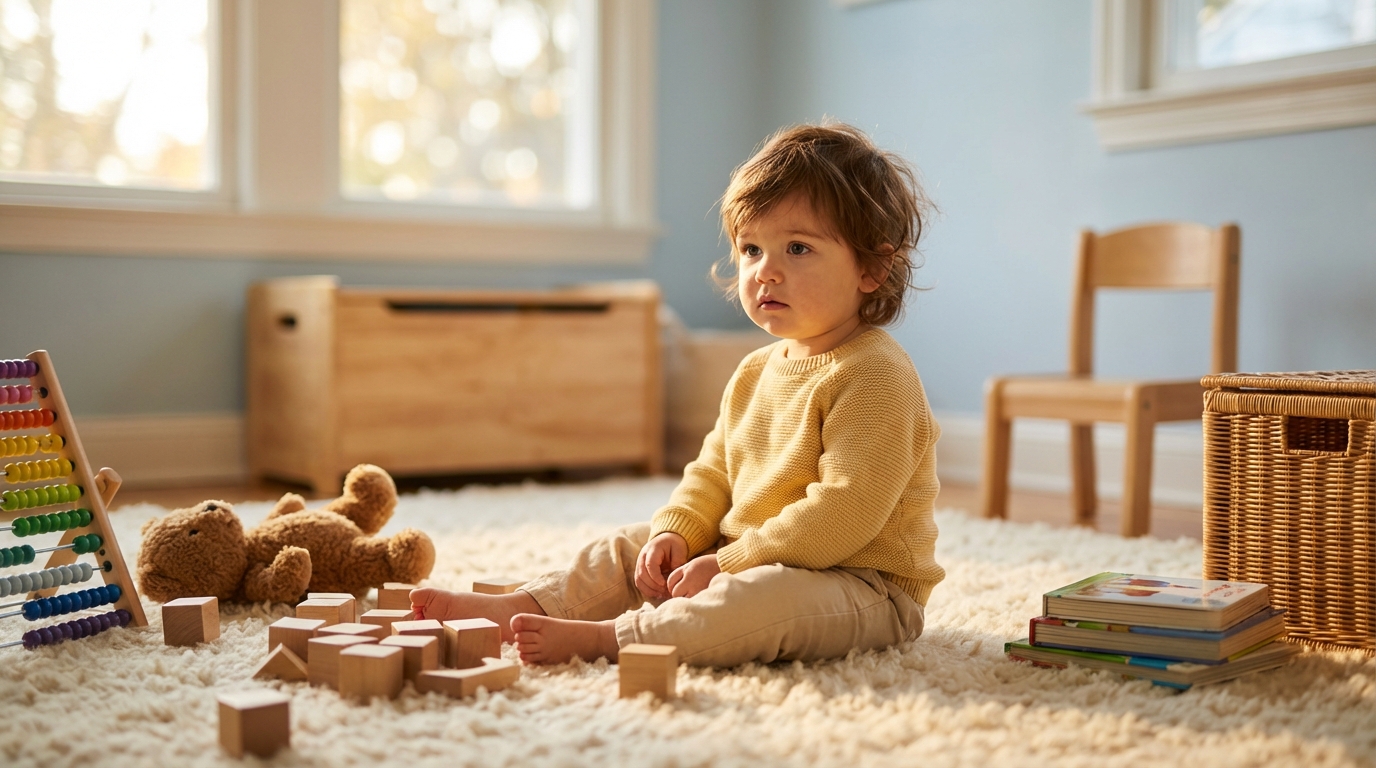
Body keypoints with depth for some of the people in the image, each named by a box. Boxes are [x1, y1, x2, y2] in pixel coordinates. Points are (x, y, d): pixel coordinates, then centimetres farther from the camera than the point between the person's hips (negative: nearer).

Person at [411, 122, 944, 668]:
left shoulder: (875, 377, -19)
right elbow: (714, 473, 17)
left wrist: (727, 565, -23)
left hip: (860, 584, -9)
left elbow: (843, 513, -26)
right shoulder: (756, 372, 11)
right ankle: (516, 608, -3)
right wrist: (675, 533, -4)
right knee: (633, 550, 7)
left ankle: (603, 638, -36)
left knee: (771, 596, -37)